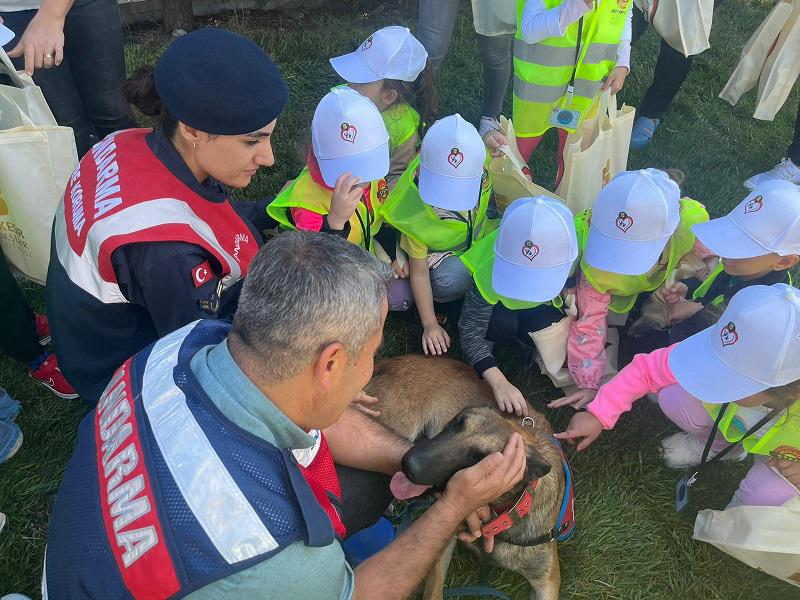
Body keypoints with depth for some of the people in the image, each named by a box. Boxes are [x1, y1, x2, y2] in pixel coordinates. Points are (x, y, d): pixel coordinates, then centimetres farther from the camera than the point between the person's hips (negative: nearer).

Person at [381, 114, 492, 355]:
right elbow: (419, 272, -23)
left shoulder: (480, 168, -29)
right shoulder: (416, 212, -34)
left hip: (478, 238, 5)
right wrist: (430, 325, -20)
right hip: (437, 253, -5)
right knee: (452, 280, -35)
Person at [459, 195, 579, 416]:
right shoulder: (490, 269, -39)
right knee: (503, 324, -33)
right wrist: (499, 382, -45)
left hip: (544, 306, 2)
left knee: (543, 326, -29)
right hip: (499, 306, -1)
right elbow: (470, 331, -35)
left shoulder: (571, 255, -35)